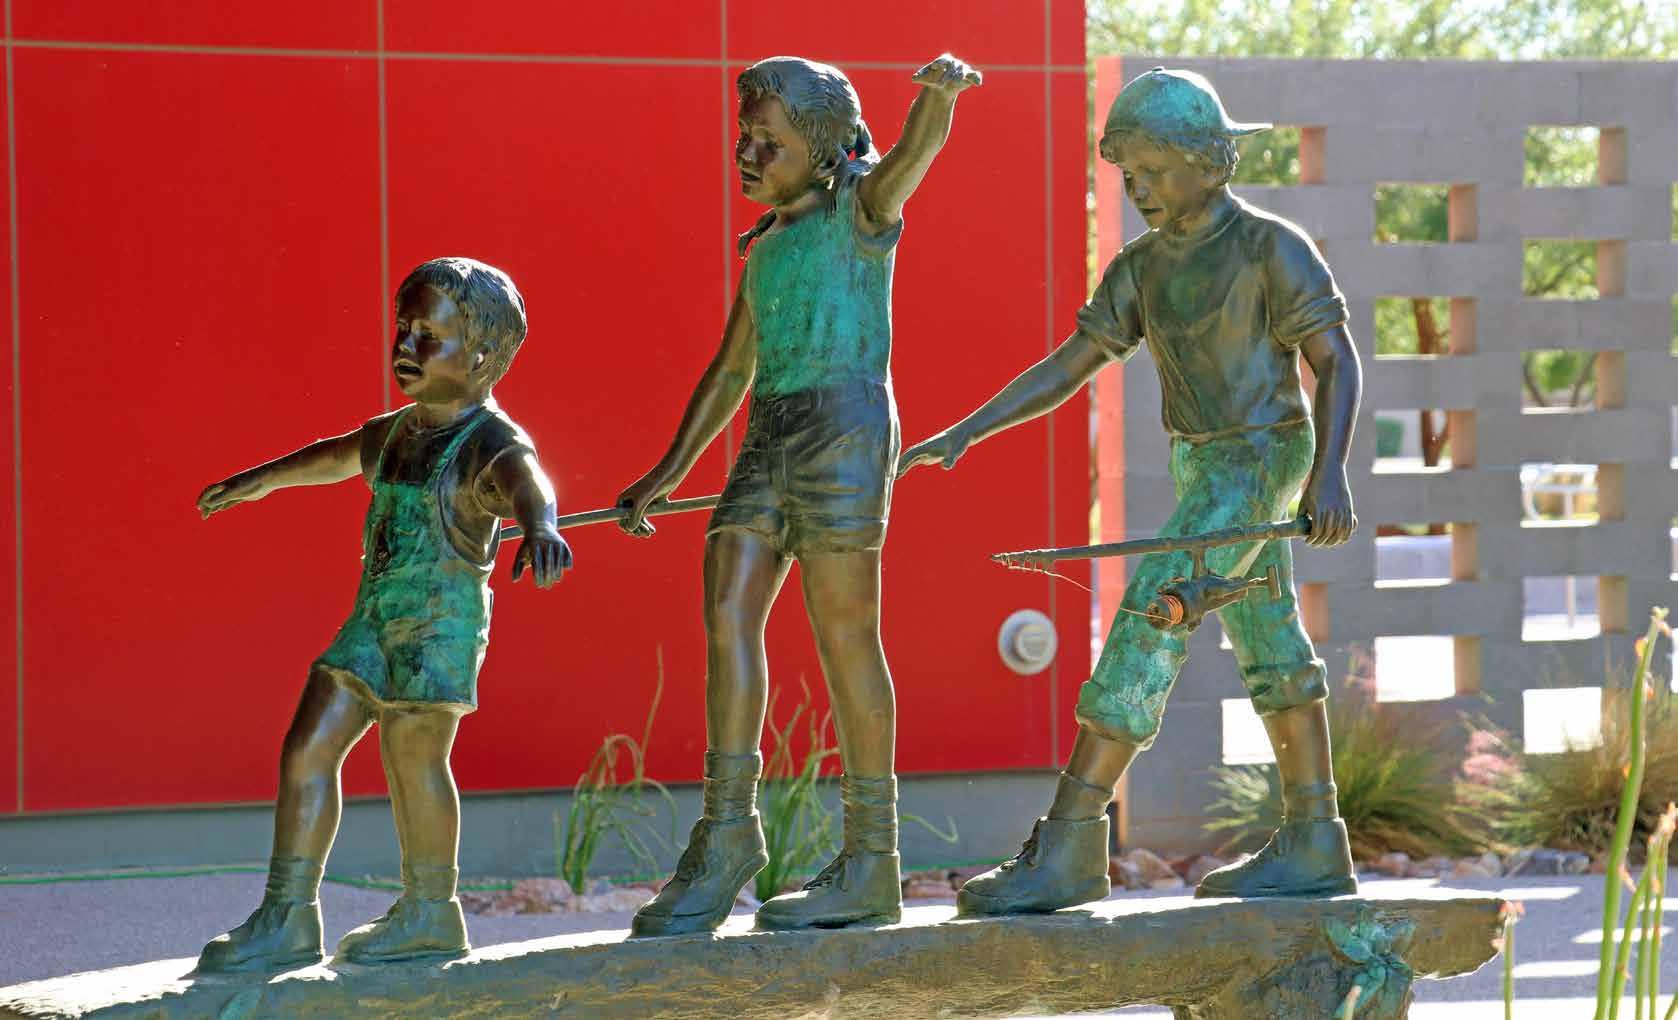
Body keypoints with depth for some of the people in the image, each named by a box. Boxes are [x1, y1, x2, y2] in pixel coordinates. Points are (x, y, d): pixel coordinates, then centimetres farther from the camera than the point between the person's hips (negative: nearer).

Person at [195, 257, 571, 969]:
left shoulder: (488, 442, -12)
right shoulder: (397, 433, 14)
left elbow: (524, 480, -35)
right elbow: (340, 456, 35)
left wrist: (540, 528, -59)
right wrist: (263, 480, 51)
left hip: (443, 620, -8)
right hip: (375, 617, 8)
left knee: (412, 756, -9)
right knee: (307, 749, 3)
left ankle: (431, 912, 9)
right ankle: (288, 917, 9)